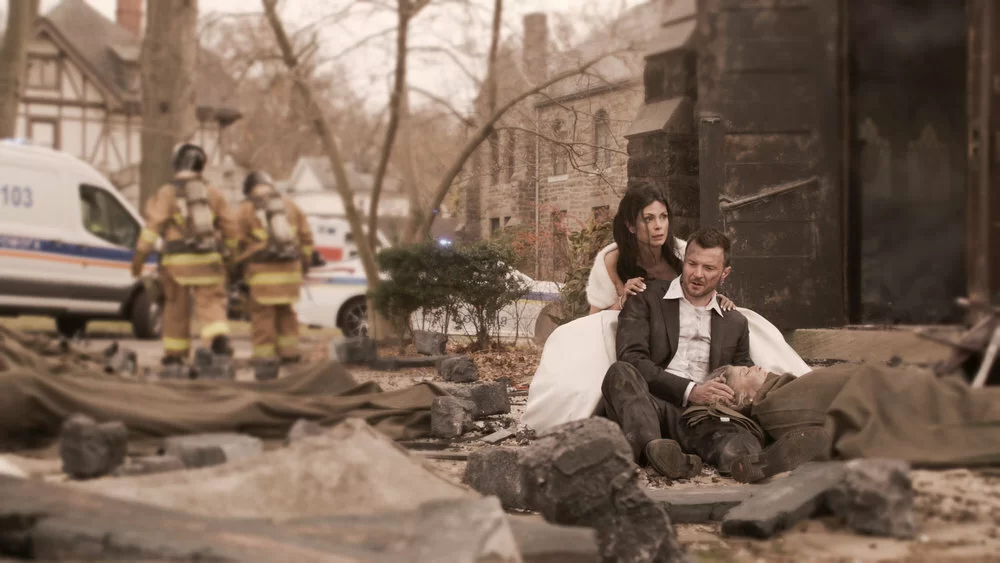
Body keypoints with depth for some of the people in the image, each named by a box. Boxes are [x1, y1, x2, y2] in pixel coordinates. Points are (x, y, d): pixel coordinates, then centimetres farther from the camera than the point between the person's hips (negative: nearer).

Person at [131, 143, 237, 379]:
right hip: (208, 261, 1)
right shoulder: (212, 193, 9)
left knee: (176, 312, 11)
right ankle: (219, 347, -29)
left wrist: (139, 257, -5)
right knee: (212, 307, -2)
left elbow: (152, 226, -8)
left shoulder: (166, 193, 0)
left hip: (178, 262, -1)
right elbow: (228, 228, 12)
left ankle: (174, 362, 19)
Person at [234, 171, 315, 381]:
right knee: (285, 311, 19)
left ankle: (266, 358, -2)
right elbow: (305, 237, 11)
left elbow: (238, 242, -3)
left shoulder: (245, 210, 0)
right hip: (290, 269, 4)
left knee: (263, 315, 0)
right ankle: (288, 350, 16)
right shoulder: (290, 206, 11)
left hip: (262, 270, -4)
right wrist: (304, 260, 21)